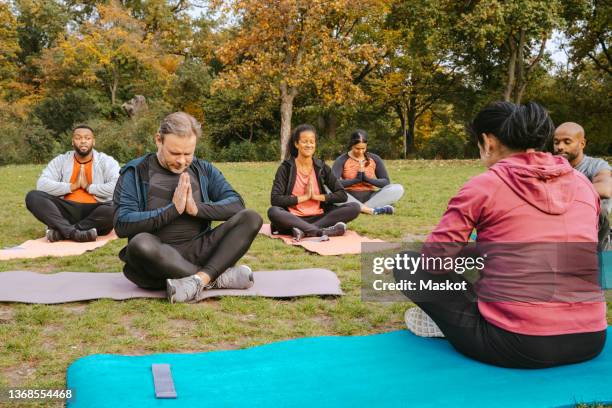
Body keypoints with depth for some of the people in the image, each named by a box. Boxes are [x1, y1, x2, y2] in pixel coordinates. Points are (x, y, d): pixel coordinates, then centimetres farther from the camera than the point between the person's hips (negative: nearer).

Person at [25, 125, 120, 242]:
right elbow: (42, 184, -2)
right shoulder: (61, 160, 12)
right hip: (66, 211, 3)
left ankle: (61, 231, -30)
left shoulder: (107, 161, 5)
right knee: (33, 196, -19)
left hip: (94, 212, -2)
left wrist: (88, 187, -8)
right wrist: (72, 186, -7)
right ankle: (73, 232, -37)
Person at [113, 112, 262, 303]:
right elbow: (122, 224, -11)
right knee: (140, 243, -38)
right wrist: (173, 209, -15)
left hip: (198, 252, 3)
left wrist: (198, 208, -14)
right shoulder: (135, 172, 1)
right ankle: (217, 278, -25)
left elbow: (236, 204, 2)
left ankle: (201, 278, -34)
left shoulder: (203, 170, 12)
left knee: (251, 218, -15)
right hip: (158, 258, -3)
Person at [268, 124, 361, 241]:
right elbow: (275, 199, -12)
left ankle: (304, 231, -30)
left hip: (319, 217, 3)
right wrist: (305, 197, -10)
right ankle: (323, 231, -39)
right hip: (294, 218, -3)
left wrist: (316, 196, -6)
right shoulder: (286, 167, -1)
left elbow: (342, 195, 5)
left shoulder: (322, 167, 8)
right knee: (273, 212, -34)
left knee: (354, 207, -18)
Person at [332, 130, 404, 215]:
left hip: (370, 197, 2)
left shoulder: (374, 159, 7)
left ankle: (361, 208, -29)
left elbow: (386, 182, 2)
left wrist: (367, 179, -14)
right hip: (350, 198, -2)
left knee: (398, 189, -20)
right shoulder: (342, 160, 0)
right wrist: (356, 179, -21)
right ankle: (371, 210, -35)